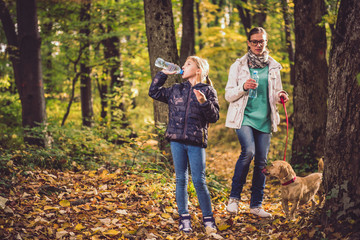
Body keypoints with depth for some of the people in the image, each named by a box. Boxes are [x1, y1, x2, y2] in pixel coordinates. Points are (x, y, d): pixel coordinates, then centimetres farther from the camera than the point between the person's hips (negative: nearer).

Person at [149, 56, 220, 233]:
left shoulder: (207, 91, 2)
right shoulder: (176, 90, 14)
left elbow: (214, 117, -4)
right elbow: (154, 92, 21)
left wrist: (204, 102, -20)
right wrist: (163, 74, 15)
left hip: (196, 141, -4)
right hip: (177, 140, 4)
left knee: (199, 181, -4)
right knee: (181, 180, 6)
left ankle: (208, 219, 8)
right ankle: (184, 218, 14)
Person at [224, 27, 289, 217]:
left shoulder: (273, 67, 12)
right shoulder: (238, 66, 4)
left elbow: (275, 93, 19)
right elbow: (228, 95, 2)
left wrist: (280, 95, -4)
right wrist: (243, 87, -17)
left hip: (264, 119, 4)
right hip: (244, 116, -3)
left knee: (261, 161, 2)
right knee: (248, 151, -24)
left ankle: (256, 204, 12)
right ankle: (234, 197, -8)